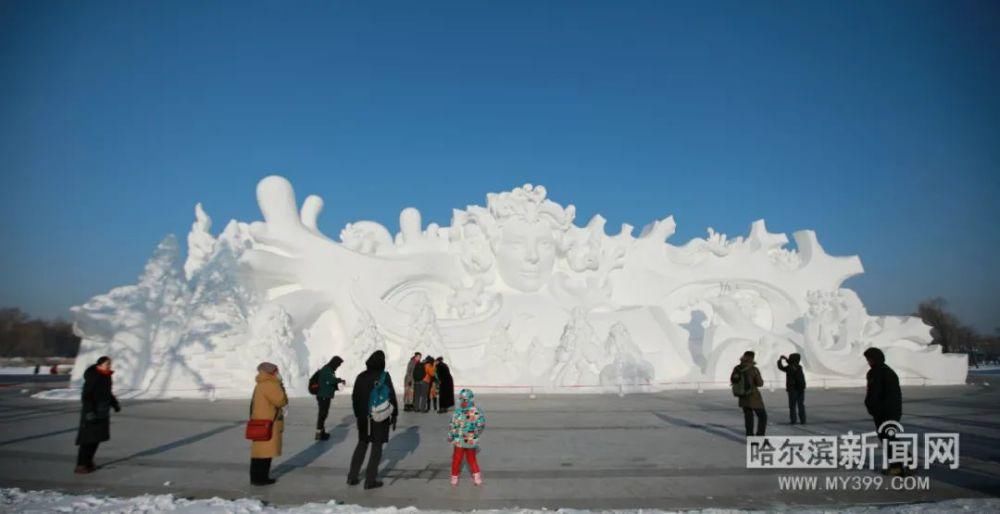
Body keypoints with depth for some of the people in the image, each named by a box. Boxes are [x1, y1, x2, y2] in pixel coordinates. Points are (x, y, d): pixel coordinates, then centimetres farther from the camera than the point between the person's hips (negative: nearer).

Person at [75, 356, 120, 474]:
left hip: (102, 413, 8)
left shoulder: (107, 376, 8)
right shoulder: (92, 378, -17)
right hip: (91, 413, -8)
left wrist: (115, 403, 14)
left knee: (97, 438, 12)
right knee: (87, 439, -6)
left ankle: (88, 462, 23)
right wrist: (89, 411, -25)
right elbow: (85, 396, -20)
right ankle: (80, 465, -1)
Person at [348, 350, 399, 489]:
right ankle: (370, 480, 4)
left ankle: (352, 476, 21)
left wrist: (358, 414, 18)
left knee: (361, 444, 19)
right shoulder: (384, 376, -10)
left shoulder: (361, 377, 4)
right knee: (376, 447, 4)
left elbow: (355, 397, 9)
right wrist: (394, 415, -2)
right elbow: (391, 396, -11)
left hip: (364, 417, 5)